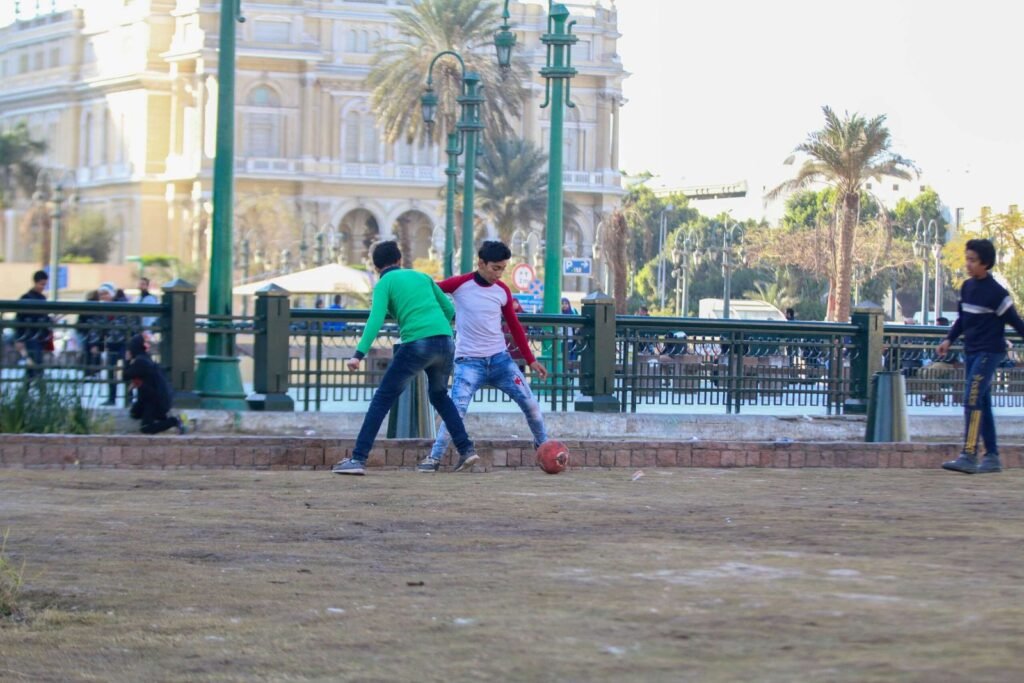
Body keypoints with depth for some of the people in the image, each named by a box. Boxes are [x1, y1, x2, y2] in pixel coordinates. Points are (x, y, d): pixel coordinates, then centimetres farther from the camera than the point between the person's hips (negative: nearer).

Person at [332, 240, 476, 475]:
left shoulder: (385, 283, 7)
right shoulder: (421, 276, 23)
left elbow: (376, 320, -8)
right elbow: (449, 310, 22)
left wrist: (359, 354, -16)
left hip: (416, 345, -5)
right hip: (445, 341, 5)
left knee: (382, 399, 1)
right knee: (439, 395, 28)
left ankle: (358, 459, -7)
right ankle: (466, 450, 20)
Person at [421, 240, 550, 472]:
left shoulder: (502, 290, 3)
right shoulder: (459, 284, -9)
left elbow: (514, 326, 12)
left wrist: (531, 360, 11)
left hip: (500, 358, 4)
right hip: (469, 361, -4)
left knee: (530, 403, 2)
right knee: (457, 409, -20)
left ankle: (543, 445, 24)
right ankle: (434, 458, -12)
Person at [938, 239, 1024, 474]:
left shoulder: (996, 293, -12)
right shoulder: (967, 287, 10)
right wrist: (949, 339, 14)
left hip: (989, 352, -8)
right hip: (971, 352, 8)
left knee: (973, 400, -16)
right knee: (982, 404, 10)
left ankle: (969, 456, -20)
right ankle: (992, 457, 15)